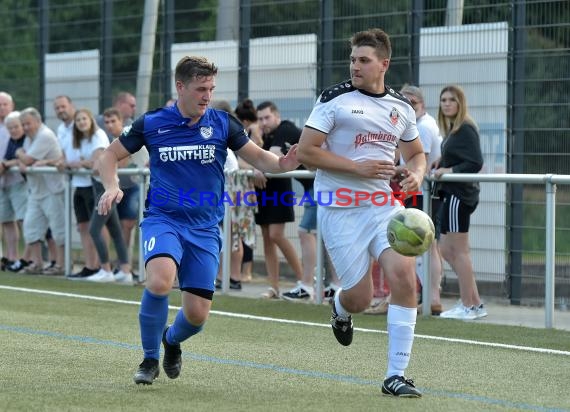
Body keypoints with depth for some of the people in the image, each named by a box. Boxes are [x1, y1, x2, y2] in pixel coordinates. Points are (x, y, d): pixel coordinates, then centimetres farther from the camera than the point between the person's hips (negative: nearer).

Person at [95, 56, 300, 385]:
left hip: (205, 228, 2)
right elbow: (111, 156, 8)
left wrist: (282, 163, -20)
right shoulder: (151, 123, -2)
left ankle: (172, 340, 36)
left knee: (197, 314, -3)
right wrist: (112, 186, -12)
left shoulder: (223, 123, 0)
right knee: (160, 281, -31)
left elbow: (258, 157, 3)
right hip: (163, 219, -2)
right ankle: (150, 359, -8)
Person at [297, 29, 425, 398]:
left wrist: (416, 174, 1)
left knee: (404, 276, -17)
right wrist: (358, 167, -15)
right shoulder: (335, 99, -5)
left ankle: (396, 376, -8)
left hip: (386, 205, 3)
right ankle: (341, 308, 38)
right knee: (360, 298, -4)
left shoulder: (402, 108, 10)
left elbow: (416, 153, 24)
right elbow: (305, 152, -9)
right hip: (341, 209, -3)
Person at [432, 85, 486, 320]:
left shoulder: (466, 129, -13)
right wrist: (440, 166, 8)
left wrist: (449, 171, -20)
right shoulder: (451, 130, 16)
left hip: (459, 194, -10)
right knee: (447, 251, 11)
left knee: (459, 251, -5)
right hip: (451, 194, 10)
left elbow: (475, 163, -20)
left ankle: (467, 307, 0)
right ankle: (476, 303, 14)